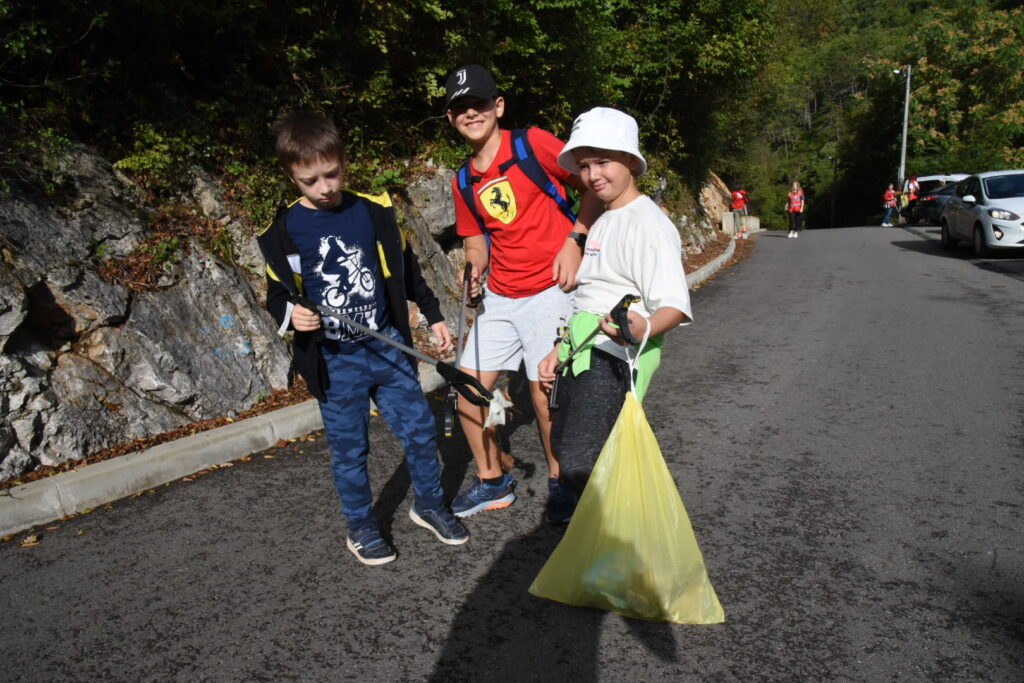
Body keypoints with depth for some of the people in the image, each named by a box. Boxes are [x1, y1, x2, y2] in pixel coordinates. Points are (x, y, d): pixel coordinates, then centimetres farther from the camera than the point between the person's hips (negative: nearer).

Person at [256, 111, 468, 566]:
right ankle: (360, 527, 29)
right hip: (334, 363, -2)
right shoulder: (282, 232, -5)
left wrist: (433, 316, 14)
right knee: (349, 451, 9)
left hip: (389, 348, 2)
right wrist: (290, 314, -18)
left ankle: (429, 504, 32)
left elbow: (406, 269, 11)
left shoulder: (375, 212, 0)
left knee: (420, 430, 8)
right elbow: (276, 294, 5)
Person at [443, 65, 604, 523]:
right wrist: (474, 267, -5)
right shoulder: (464, 182, 9)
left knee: (543, 395, -3)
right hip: (499, 297, 6)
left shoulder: (533, 144, -8)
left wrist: (574, 239, -16)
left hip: (548, 291, -6)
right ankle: (492, 481, 25)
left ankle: (559, 480, 24)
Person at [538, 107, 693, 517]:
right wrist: (558, 351, 20)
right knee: (562, 447, 15)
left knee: (578, 464, -19)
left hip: (616, 356, -10)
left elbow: (674, 305, -21)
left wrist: (644, 328, -42)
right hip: (581, 355, 10)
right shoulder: (602, 223, 19)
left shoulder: (647, 222, -11)